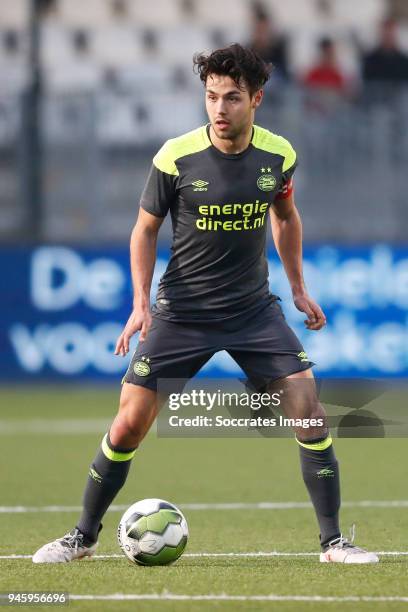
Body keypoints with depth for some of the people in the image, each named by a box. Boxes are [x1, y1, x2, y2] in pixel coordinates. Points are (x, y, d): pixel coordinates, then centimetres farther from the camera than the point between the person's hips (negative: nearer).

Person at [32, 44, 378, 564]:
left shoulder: (278, 155, -5)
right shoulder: (176, 158, -13)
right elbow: (146, 228, 0)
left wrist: (298, 288, 16)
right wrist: (141, 302, -10)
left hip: (254, 308, 2)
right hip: (181, 313, -2)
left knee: (309, 411, -10)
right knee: (130, 424, -4)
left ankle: (332, 541, 1)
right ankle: (84, 536, 15)